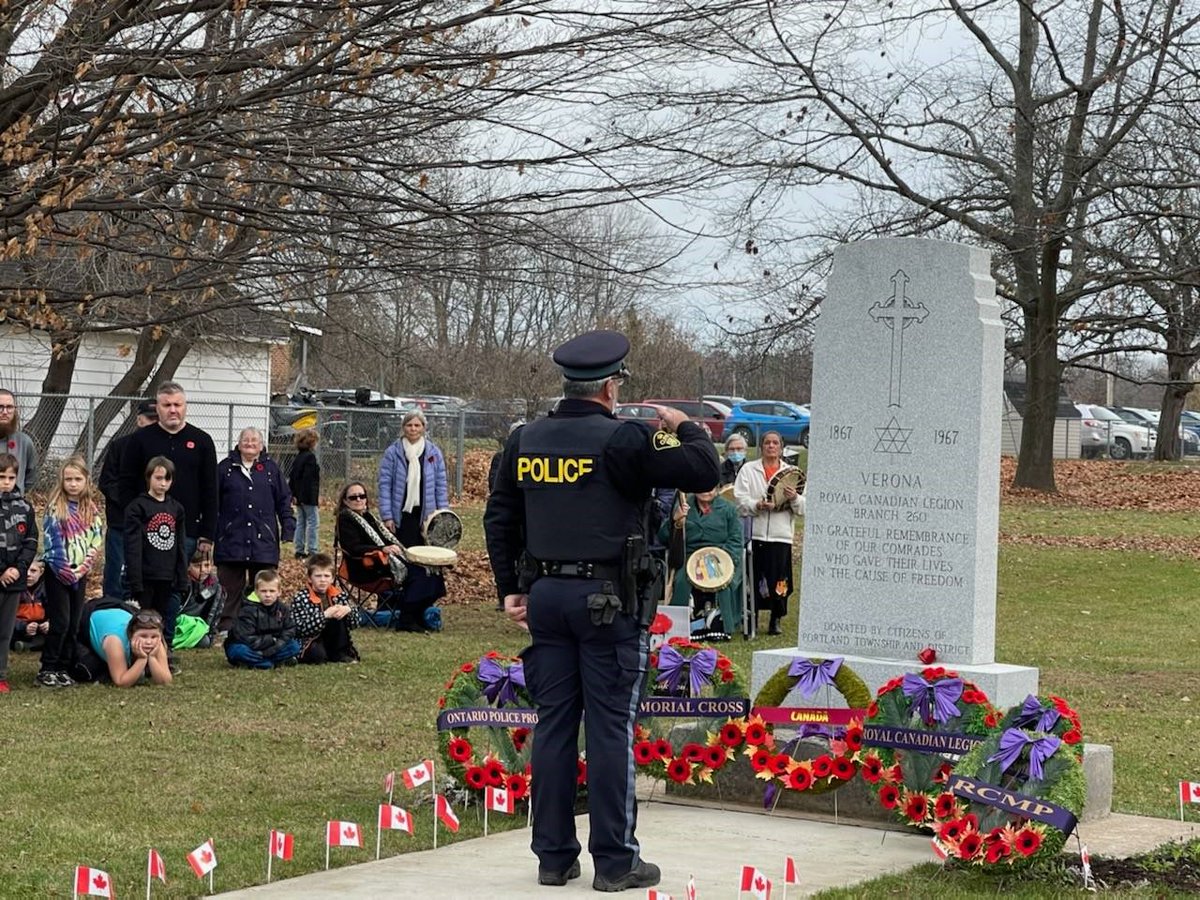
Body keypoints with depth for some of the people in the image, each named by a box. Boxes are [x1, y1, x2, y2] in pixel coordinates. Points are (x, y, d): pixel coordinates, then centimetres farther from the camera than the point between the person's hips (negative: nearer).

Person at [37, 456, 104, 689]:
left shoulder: (93, 510, 8)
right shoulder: (56, 508, -6)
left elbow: (96, 542, 6)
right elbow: (52, 543, -11)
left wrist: (81, 569, -6)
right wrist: (66, 570, -15)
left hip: (80, 574, 5)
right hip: (57, 573, -5)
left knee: (74, 625, 5)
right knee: (60, 622, -9)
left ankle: (64, 669, 12)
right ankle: (47, 670, -3)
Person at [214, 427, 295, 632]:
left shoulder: (270, 469, 11)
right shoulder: (225, 468, 7)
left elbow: (284, 500, 12)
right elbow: (213, 502, 5)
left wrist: (288, 527, 2)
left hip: (263, 541, 1)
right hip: (231, 540, -1)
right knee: (231, 587, 1)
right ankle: (226, 627, 5)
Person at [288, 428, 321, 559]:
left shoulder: (298, 457, 12)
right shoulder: (310, 457, -14)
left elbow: (292, 477, 14)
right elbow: (311, 478, -19)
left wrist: (293, 494, 16)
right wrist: (316, 496, -18)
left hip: (299, 496, 9)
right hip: (309, 497, -9)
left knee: (300, 522, 12)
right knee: (313, 522, -5)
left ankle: (299, 550, 15)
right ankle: (311, 551, -8)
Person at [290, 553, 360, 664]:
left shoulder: (338, 595, 4)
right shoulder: (300, 597, -10)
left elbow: (354, 623, 4)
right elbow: (301, 628, -22)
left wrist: (348, 610, -19)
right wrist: (325, 615, -31)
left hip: (331, 642, 5)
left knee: (339, 616, -18)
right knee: (317, 653, -38)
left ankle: (340, 654, -7)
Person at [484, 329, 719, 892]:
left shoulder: (525, 441, 7)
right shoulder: (624, 440, -12)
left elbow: (499, 518, 13)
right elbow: (704, 471, -9)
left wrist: (510, 588, 19)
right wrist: (684, 428, 10)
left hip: (546, 595, 6)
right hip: (609, 601, -5)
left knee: (553, 724, 9)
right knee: (611, 728, -1)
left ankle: (554, 856, 13)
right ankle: (615, 861, 3)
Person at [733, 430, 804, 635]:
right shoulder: (748, 469, 10)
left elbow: (803, 507, 8)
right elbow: (739, 499, -1)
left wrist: (794, 498, -13)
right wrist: (757, 506, -17)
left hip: (781, 535, 1)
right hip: (754, 532, -1)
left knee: (779, 580, -3)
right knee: (753, 578, -2)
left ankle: (776, 620, 10)